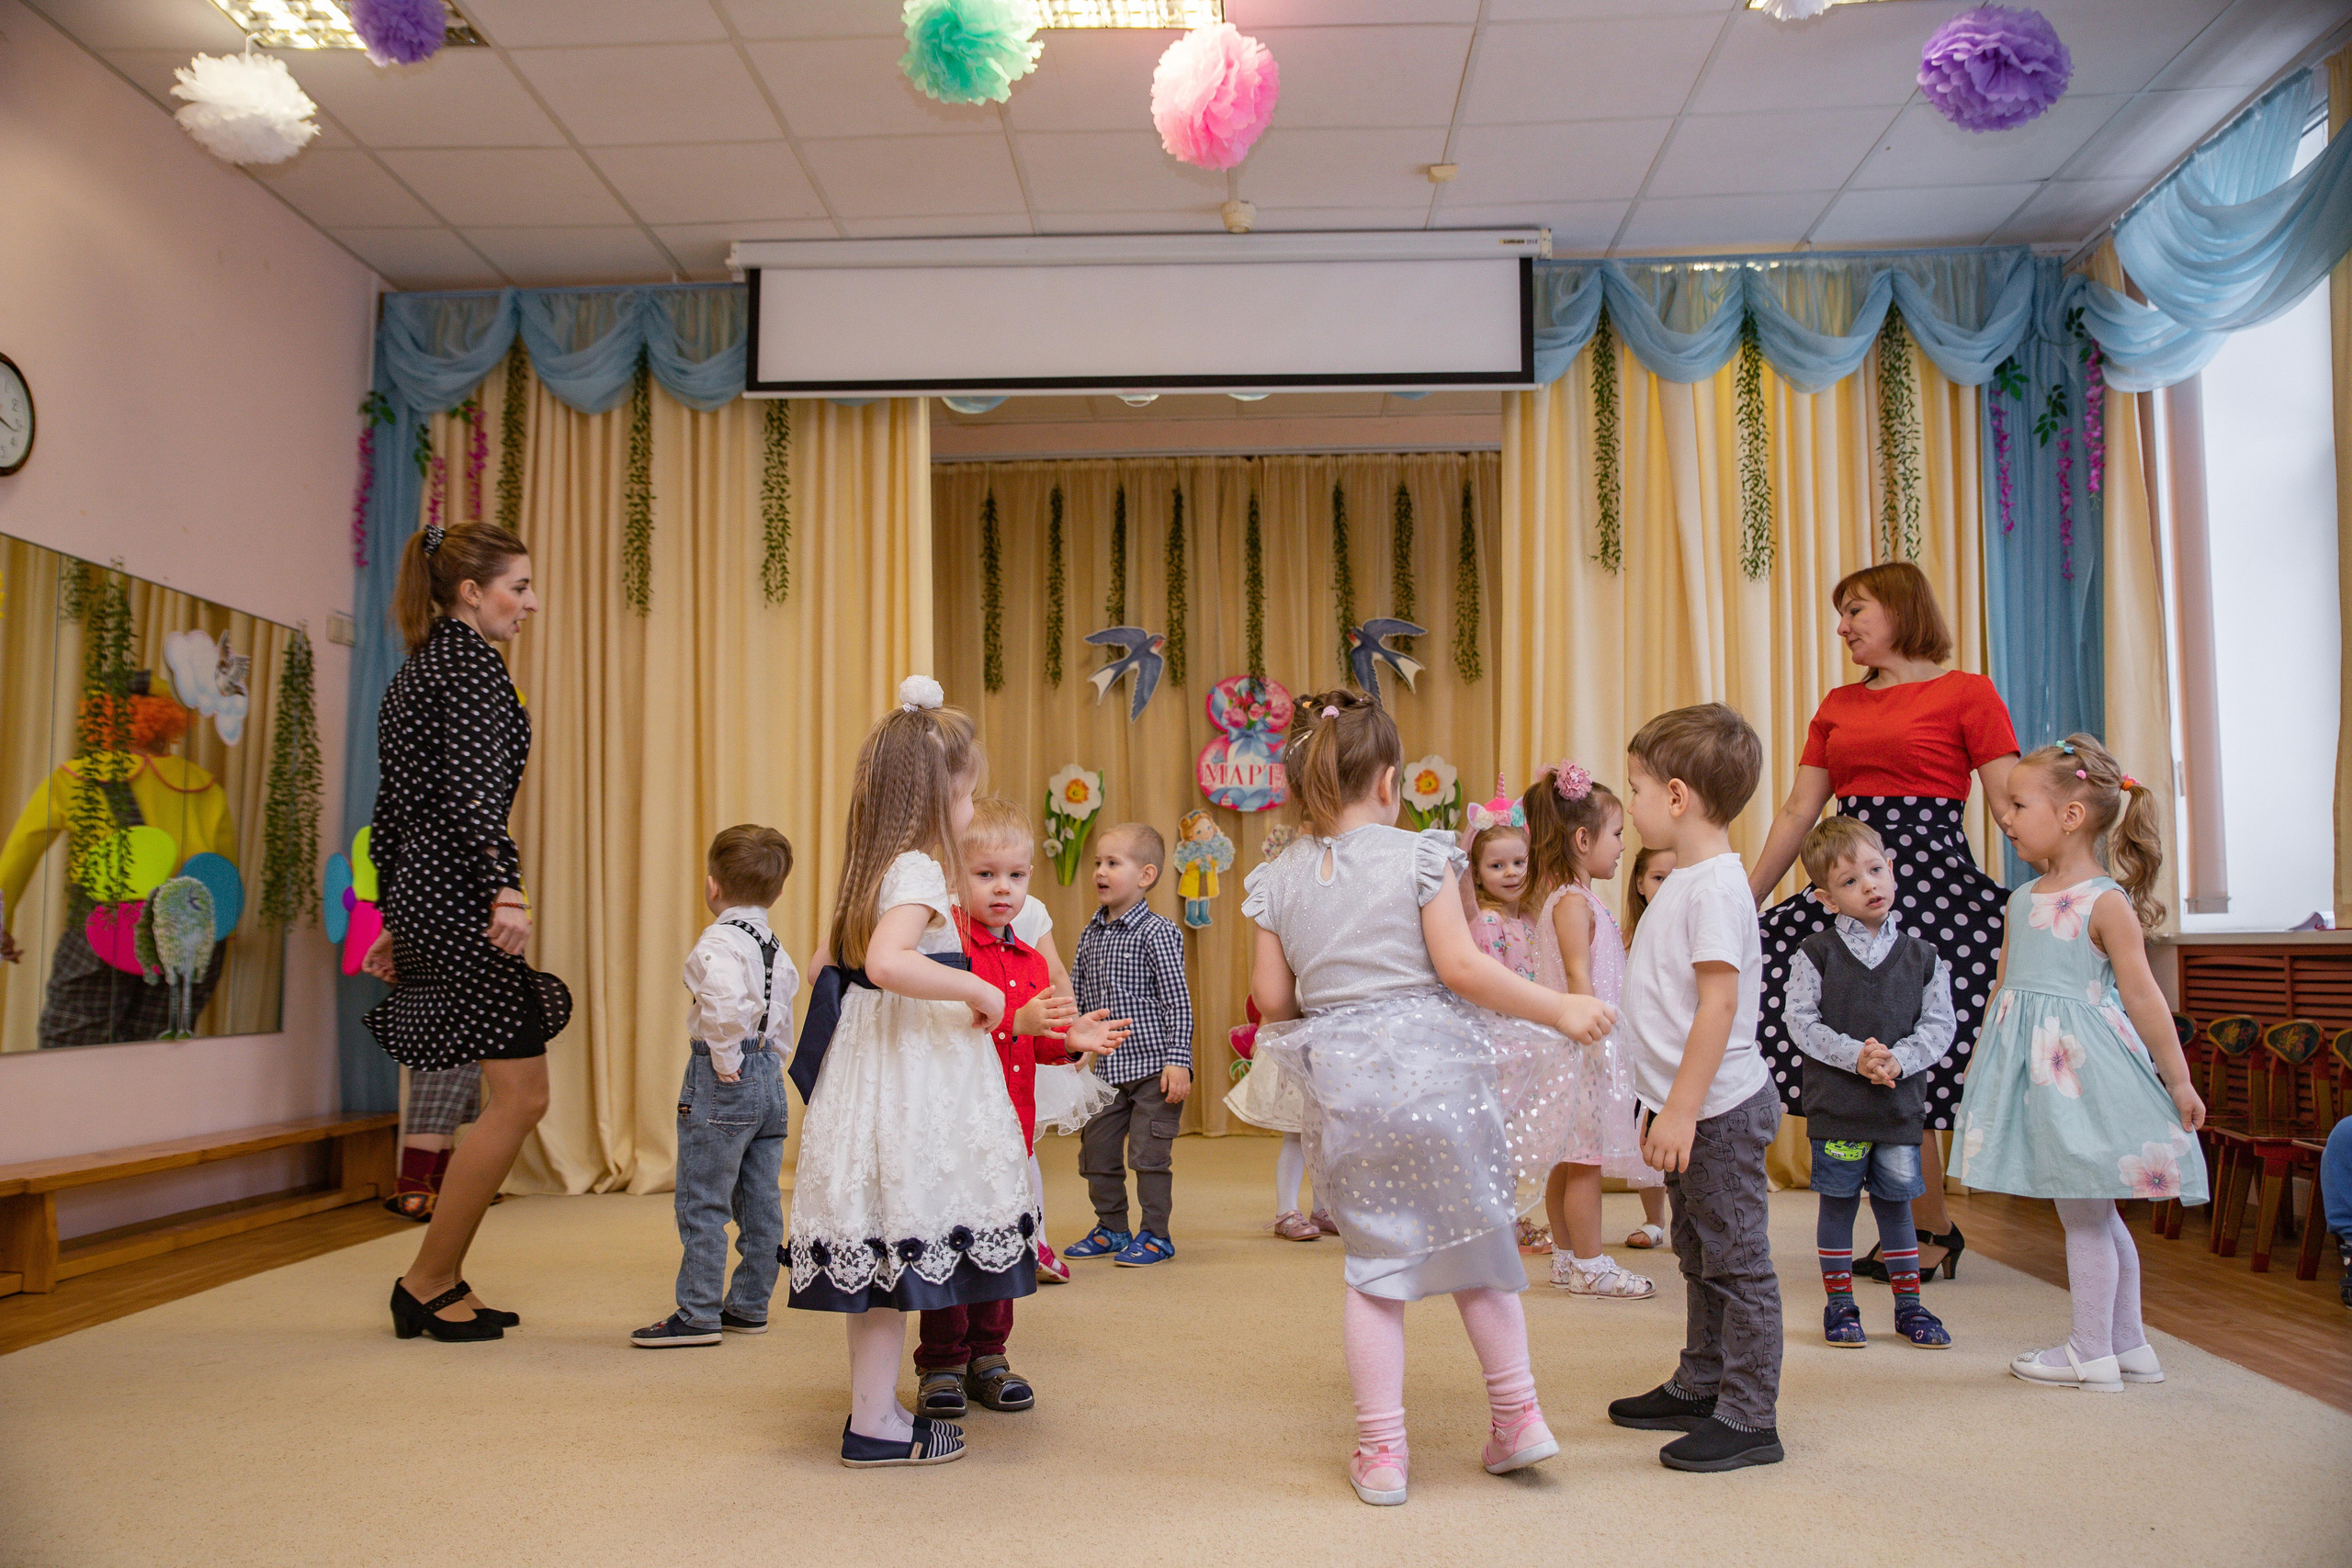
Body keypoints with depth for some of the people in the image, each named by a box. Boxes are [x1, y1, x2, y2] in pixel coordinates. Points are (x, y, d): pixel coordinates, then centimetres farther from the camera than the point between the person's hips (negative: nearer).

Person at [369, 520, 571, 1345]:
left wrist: (397, 922, 24)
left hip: (420, 891, 10)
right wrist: (507, 890, -28)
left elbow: (394, 804, 22)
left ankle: (445, 1283, 19)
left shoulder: (417, 669, 20)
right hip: (461, 893, -10)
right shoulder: (473, 663, -8)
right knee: (520, 1096, -4)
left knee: (512, 1097, 14)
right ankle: (427, 1283, 6)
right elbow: (473, 786, -23)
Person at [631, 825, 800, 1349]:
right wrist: (771, 1055, 17)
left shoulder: (719, 941, -15)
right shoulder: (776, 947, 12)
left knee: (702, 1203, 0)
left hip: (723, 1082, -9)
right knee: (761, 1204, 13)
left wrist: (726, 1059, -21)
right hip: (770, 1076, 9)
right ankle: (749, 1306, 22)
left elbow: (727, 1001, -32)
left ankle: (698, 1314, 5)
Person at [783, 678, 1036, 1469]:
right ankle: (872, 1426, 5)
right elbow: (888, 961, -31)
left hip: (870, 1063, 10)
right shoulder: (918, 872, -15)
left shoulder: (868, 871, 14)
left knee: (877, 1250, 13)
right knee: (896, 1248, -3)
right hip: (910, 1077, -10)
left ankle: (875, 1407, 22)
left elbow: (825, 963, 23)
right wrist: (976, 989, -22)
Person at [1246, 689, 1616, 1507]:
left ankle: (1381, 1449, 15)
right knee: (1476, 1236, 15)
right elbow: (1462, 967, -11)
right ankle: (1517, 1415, 24)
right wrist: (1561, 1011, -3)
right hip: (1434, 1066, -2)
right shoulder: (1420, 855, -6)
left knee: (1374, 1263, 11)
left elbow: (1271, 997, 4)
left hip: (1342, 1082, 2)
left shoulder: (1278, 879, 4)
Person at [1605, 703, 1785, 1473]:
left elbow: (1720, 1003, -24)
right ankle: (1700, 1388, 31)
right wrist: (1663, 1104, 21)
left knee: (1736, 1259, -1)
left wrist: (1682, 1108, -24)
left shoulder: (1716, 885, -19)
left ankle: (1748, 1417, 8)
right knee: (1699, 1256, 19)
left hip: (1720, 1110, -10)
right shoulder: (1685, 880, 12)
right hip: (1689, 1107, 10)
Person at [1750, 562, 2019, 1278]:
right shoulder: (1837, 706, 17)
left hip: (1930, 883, -6)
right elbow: (1799, 812, 16)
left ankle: (1934, 1229, 14)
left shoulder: (1967, 693, 1)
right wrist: (1744, 899, 14)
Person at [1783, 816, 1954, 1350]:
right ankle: (1840, 1303, 19)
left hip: (1900, 1103, 2)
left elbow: (1939, 1026, 1)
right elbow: (1801, 1021, -8)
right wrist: (1855, 1055, -19)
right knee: (1838, 1203, 6)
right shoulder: (1816, 954, -3)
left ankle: (1908, 1303, 26)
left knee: (1895, 1202, 12)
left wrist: (1898, 1060, -16)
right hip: (1836, 1105, -2)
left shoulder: (1922, 957, 4)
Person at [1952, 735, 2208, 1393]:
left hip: (2082, 1066, -7)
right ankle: (2129, 1346, 26)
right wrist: (1981, 1061, 22)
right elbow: (2004, 986, 17)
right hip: (2034, 1066, 7)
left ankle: (2092, 1355, 11)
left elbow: (2142, 994, -11)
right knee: (2092, 1211, 15)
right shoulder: (2022, 901, 9)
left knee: (2082, 1211, 0)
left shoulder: (2106, 901, -12)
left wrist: (2178, 1081, -7)